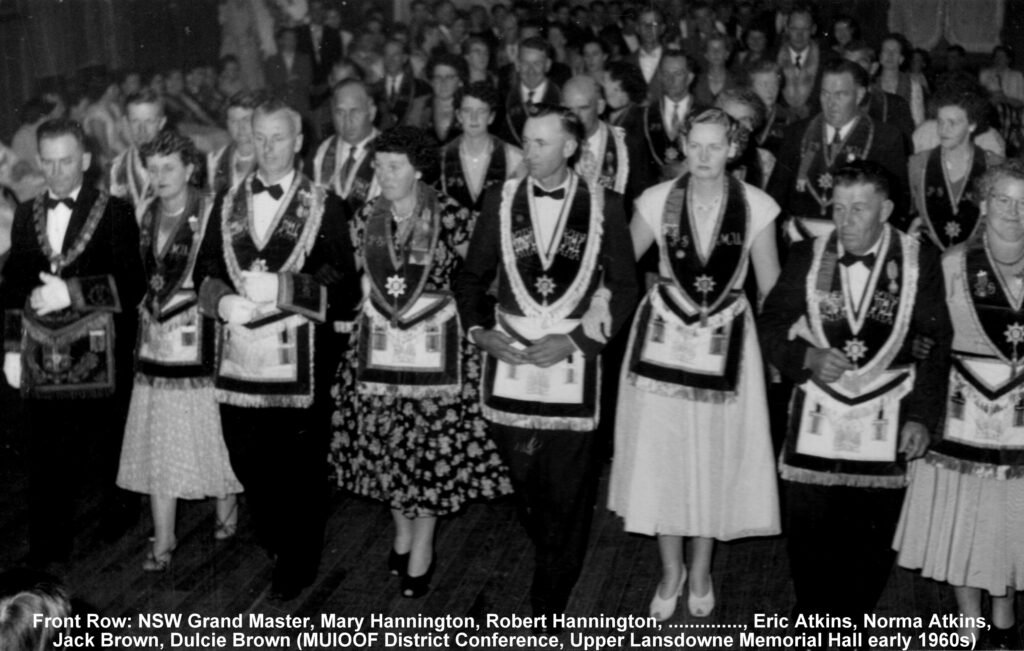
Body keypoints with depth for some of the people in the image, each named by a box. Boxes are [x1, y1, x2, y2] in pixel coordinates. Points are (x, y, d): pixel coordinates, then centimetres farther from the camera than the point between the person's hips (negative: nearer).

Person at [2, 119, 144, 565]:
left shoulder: (115, 213, -4)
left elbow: (131, 285, -12)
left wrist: (72, 292, -22)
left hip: (101, 357, -3)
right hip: (43, 358, 3)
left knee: (109, 451, 12)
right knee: (47, 459, 5)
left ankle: (119, 513, 36)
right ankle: (47, 555, 13)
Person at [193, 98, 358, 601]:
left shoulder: (324, 207, 1)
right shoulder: (228, 204, 13)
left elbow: (339, 280, -6)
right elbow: (205, 269, 11)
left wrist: (280, 287, -18)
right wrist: (223, 300, -10)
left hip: (301, 352, -4)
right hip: (241, 348, 4)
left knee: (300, 461, 4)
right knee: (245, 456, 9)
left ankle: (297, 562, 19)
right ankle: (274, 540, 31)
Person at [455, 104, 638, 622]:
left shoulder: (605, 206, -1)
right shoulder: (502, 200, 5)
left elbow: (624, 287, 0)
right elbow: (472, 275, 12)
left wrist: (575, 340, -10)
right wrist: (478, 330, -4)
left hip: (573, 364, -2)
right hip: (508, 357, 2)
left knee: (568, 495, 0)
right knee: (526, 488, 12)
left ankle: (550, 604, 13)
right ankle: (553, 570, 36)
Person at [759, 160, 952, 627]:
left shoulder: (920, 261, -2)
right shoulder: (806, 256, 2)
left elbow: (937, 346, 0)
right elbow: (770, 325, 5)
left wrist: (922, 415, -6)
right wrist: (806, 356, -14)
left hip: (887, 421, -1)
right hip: (816, 419, 1)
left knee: (872, 537, 6)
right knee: (807, 535, 5)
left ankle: (853, 619, 27)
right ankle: (812, 620, 26)